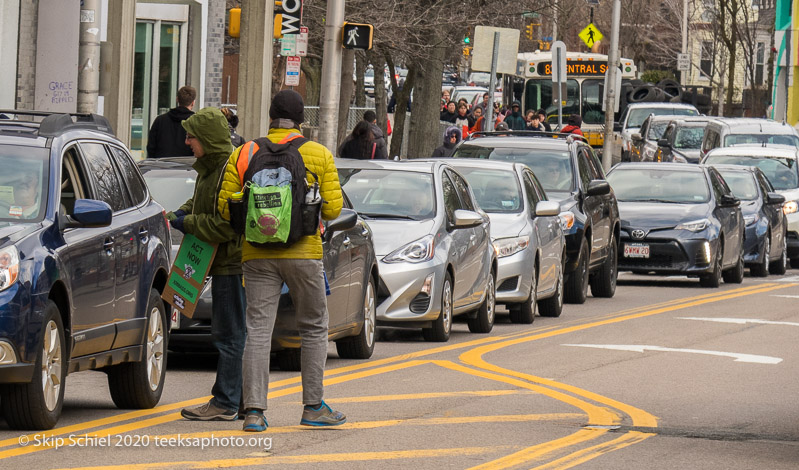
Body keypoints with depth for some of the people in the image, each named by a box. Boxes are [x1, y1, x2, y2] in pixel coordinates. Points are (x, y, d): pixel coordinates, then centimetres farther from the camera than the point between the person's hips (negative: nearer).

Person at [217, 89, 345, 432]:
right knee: (314, 328, 12)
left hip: (257, 254, 1)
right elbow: (332, 208, -3)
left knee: (258, 329, 0)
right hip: (303, 252, -1)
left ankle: (254, 410, -8)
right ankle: (314, 406, 13)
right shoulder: (320, 155, 1)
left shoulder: (243, 155, 4)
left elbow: (226, 208, 2)